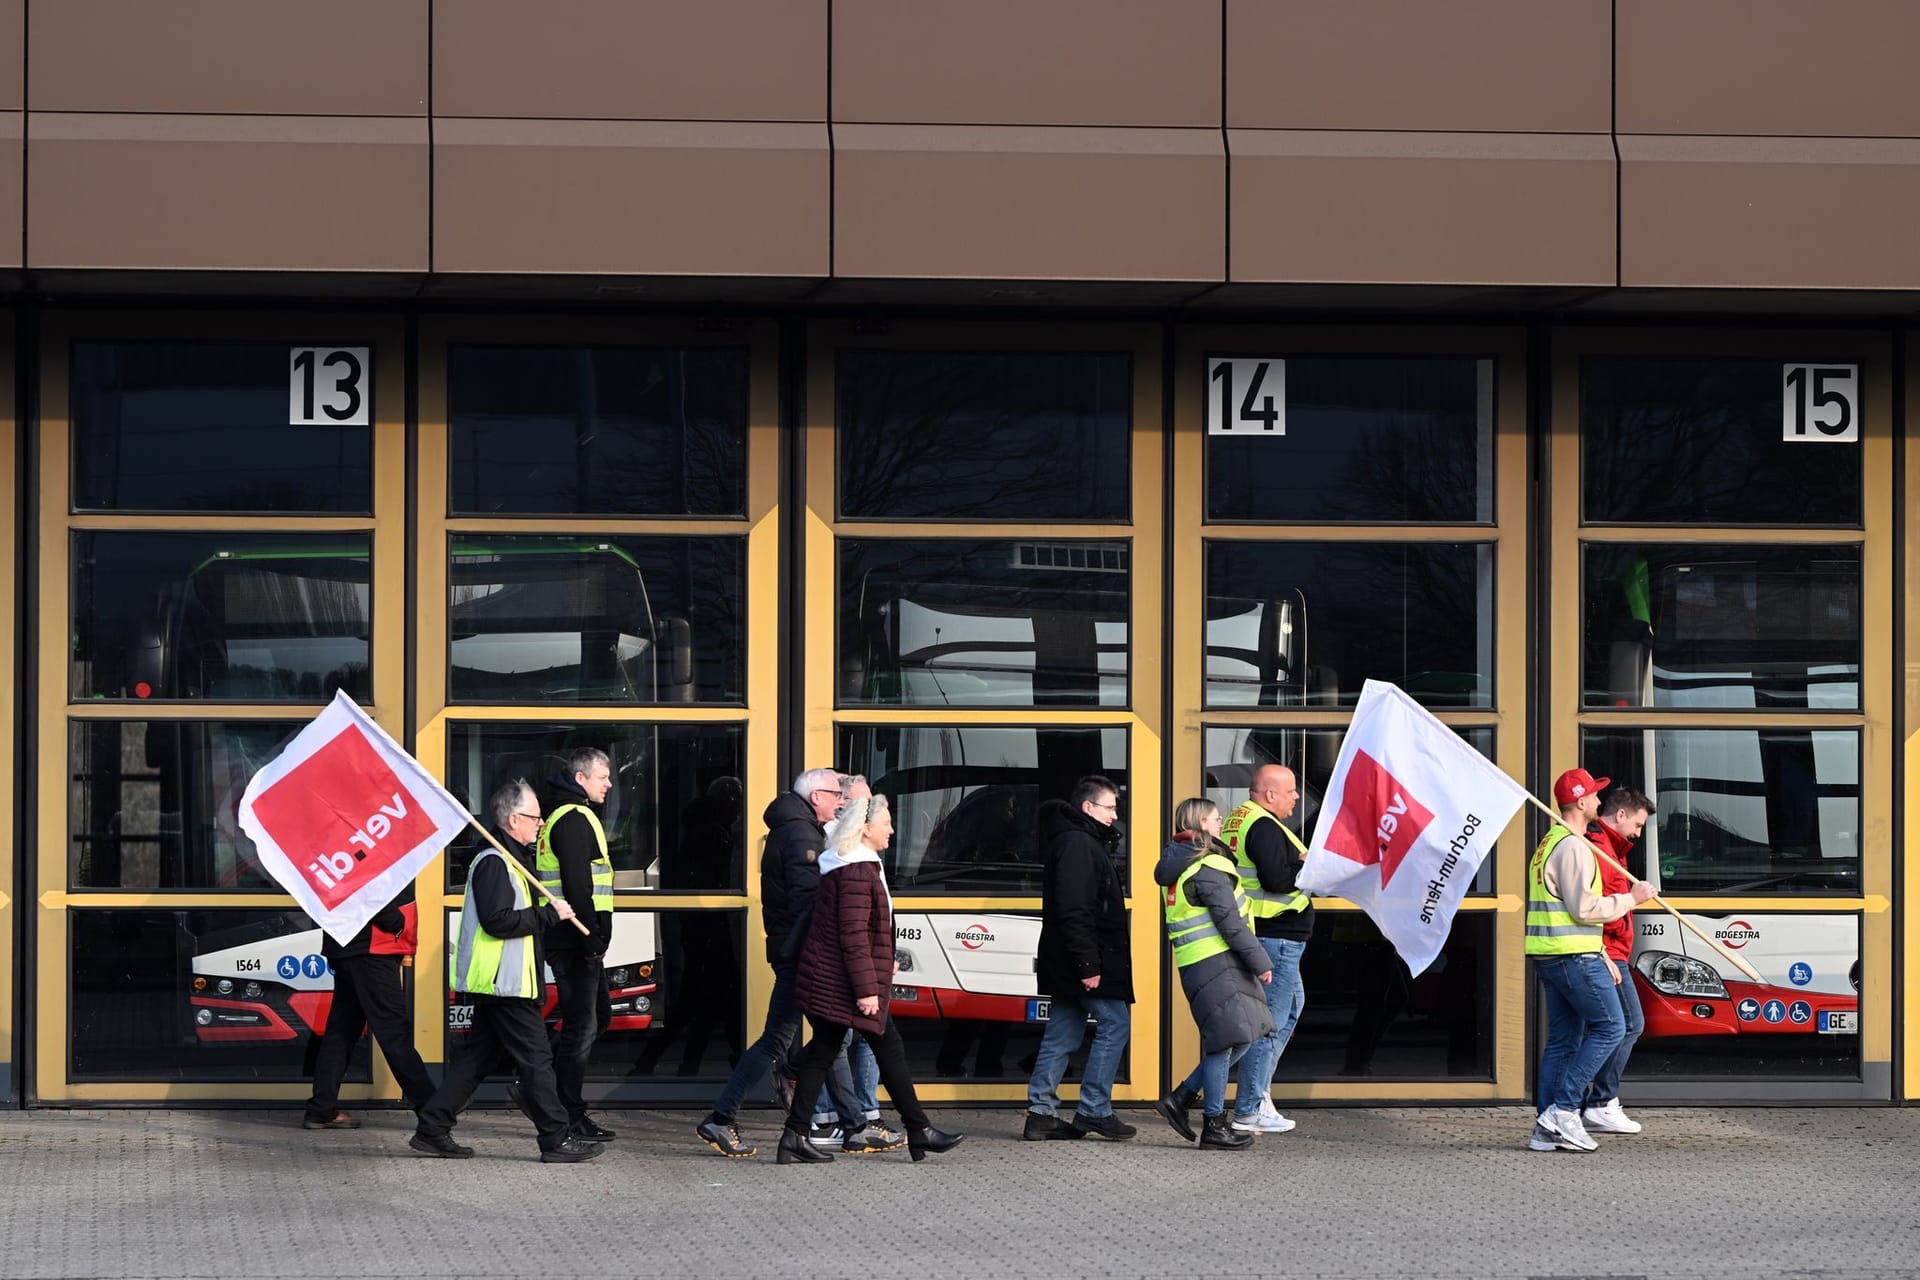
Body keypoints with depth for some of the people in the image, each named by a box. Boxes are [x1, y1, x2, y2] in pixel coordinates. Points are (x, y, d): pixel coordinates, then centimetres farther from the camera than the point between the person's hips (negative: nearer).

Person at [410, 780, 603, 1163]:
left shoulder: (508, 859, 19)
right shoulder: (494, 862, -15)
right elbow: (497, 921, -24)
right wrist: (549, 914, -18)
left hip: (496, 984, 11)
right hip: (504, 983, -11)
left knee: (478, 1056, 12)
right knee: (535, 1058, -6)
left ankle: (432, 1131, 13)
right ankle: (558, 1140, -2)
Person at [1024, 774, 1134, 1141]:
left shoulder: (1080, 842, 19)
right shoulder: (1078, 845, -15)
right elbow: (1074, 912, -23)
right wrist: (1088, 965, -24)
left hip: (1066, 963, 10)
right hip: (1088, 961, -10)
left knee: (1063, 1034, 9)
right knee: (1114, 1025, -4)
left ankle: (1041, 1114, 10)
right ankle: (1094, 1111, -2)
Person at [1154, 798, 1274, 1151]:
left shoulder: (1181, 869, 18)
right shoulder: (1208, 869, -13)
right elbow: (1231, 923, -16)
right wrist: (1260, 962, -11)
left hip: (1198, 966, 10)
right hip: (1215, 964, -10)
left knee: (1239, 1040, 13)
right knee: (1226, 1042, -5)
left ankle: (1180, 1099, 14)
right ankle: (1215, 1124, -1)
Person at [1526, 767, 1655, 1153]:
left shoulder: (1550, 843, 21)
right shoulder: (1573, 847, -13)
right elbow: (1585, 908, -19)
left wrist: (1602, 957, 24)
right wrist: (1631, 898, -7)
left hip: (1550, 957, 10)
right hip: (1574, 957, -10)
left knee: (1563, 1040, 9)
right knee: (1609, 1027, -5)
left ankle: (1547, 1129, 6)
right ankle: (1563, 1110, -9)